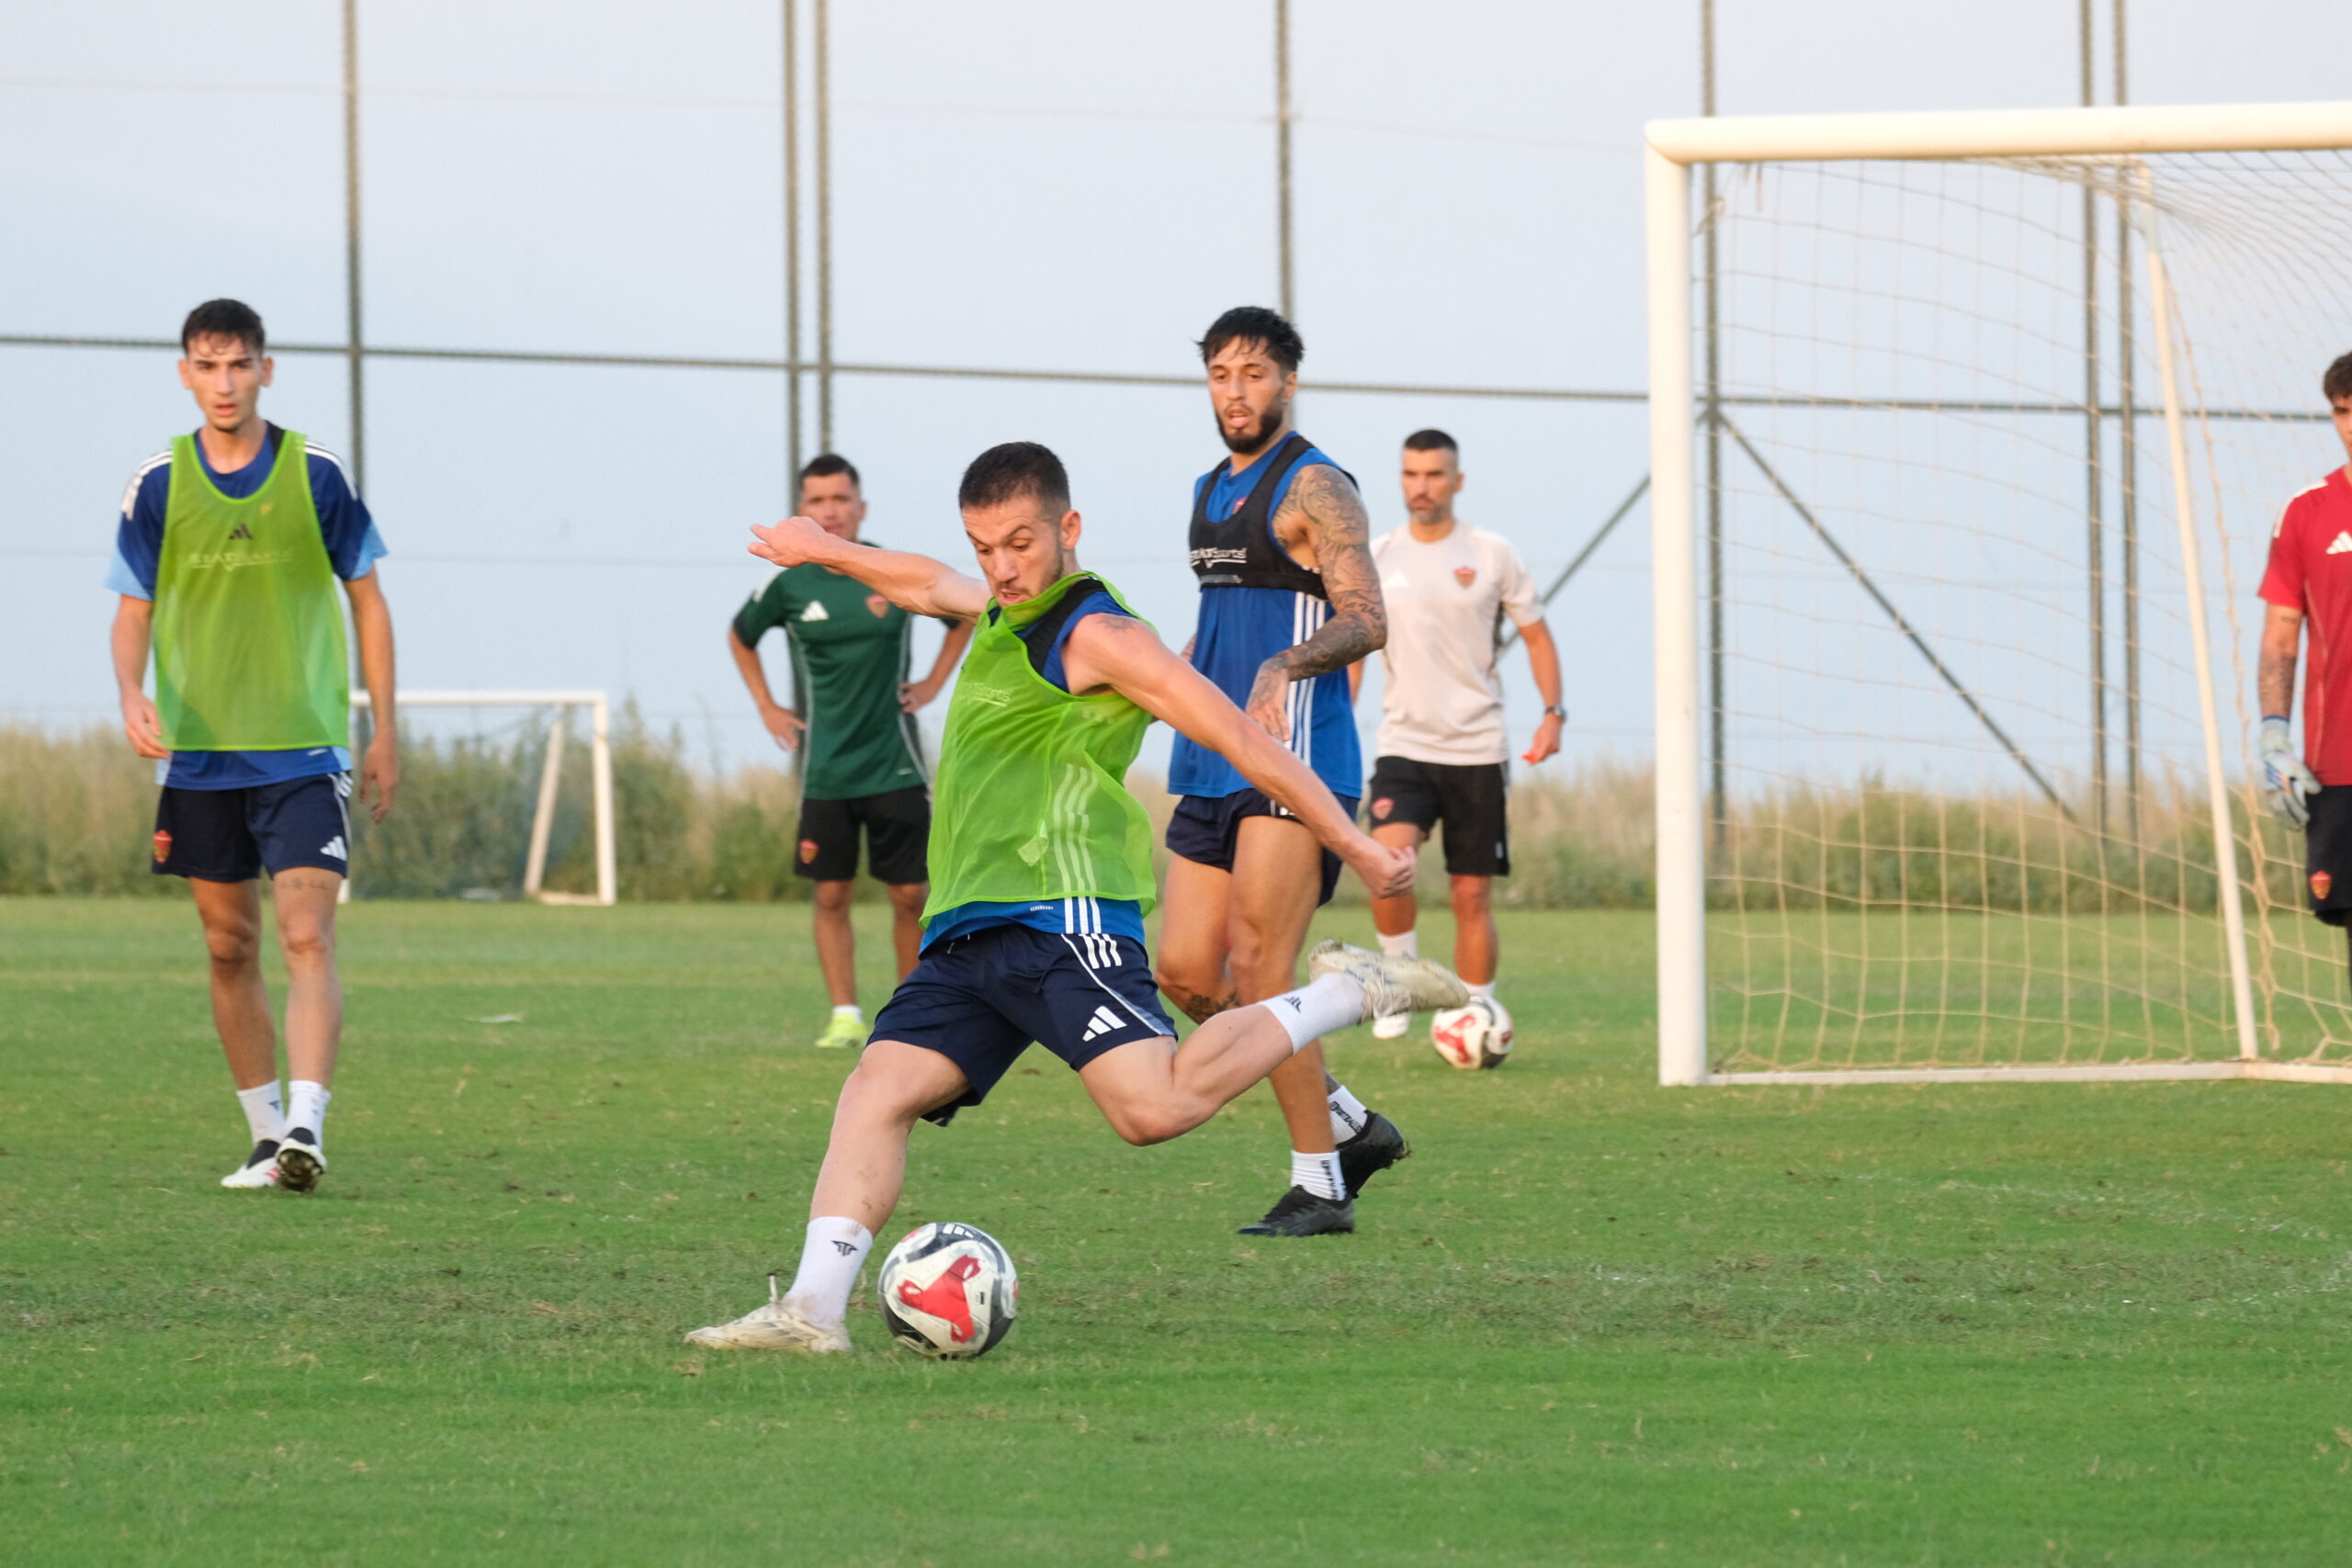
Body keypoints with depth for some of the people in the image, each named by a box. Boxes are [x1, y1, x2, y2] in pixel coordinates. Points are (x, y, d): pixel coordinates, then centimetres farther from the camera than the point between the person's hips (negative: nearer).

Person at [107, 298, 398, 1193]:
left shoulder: (315, 475, -2)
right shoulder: (158, 484, 1)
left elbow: (367, 598, 7)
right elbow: (133, 609, 5)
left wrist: (385, 730, 6)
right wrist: (132, 695, -16)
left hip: (304, 750, -2)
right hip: (199, 751, 2)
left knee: (307, 935, -15)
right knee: (230, 948, 8)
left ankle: (306, 1128, -23)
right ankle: (266, 1136, 19)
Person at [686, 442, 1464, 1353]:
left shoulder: (1095, 635, -5)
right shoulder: (1008, 612, 23)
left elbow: (1242, 741, -7)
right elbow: (934, 587, 48)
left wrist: (1355, 849, -8)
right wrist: (827, 552, 61)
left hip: (1061, 912, -9)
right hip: (966, 933, 9)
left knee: (1155, 1107, -24)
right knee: (877, 1089, -9)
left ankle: (1344, 995, -5)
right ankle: (814, 1307, -20)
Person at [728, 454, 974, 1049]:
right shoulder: (788, 585, -2)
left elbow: (966, 611, 15)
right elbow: (740, 636, 19)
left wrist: (934, 682, 8)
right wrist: (766, 706, 11)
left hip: (895, 766, 0)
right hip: (825, 771, 0)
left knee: (909, 893, -1)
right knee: (831, 894, -3)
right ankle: (845, 1016, 4)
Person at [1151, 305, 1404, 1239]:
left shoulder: (1315, 488, -7)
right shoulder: (1210, 492, 19)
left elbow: (1366, 622, -17)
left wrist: (1281, 666, -32)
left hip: (1292, 764, -9)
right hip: (1213, 769, 9)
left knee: (1258, 973, -10)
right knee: (1185, 973, 4)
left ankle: (1320, 1184, -1)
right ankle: (1350, 1124, 17)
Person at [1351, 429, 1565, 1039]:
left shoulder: (1491, 555, 1)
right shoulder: (1375, 560, 4)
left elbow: (1536, 635, 8)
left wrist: (1553, 712, -5)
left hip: (1477, 749, 0)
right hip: (1403, 745, 0)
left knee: (1473, 895, 2)